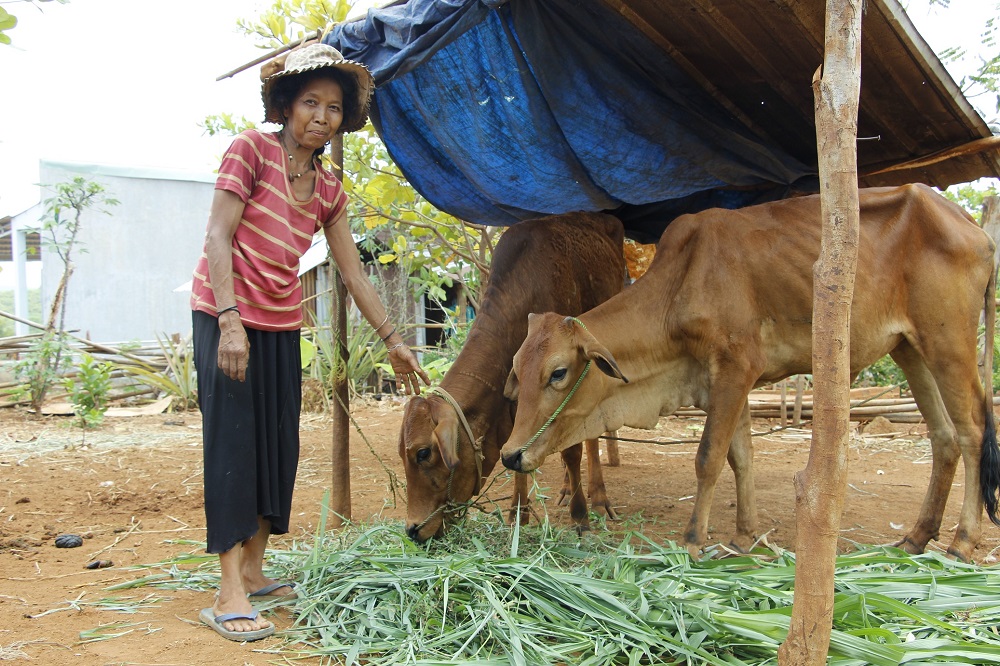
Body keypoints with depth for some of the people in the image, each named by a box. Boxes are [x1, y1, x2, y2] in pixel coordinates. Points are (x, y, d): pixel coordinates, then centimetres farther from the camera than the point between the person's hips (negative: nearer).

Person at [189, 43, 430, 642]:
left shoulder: (329, 191, 8)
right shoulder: (252, 150, -7)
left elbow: (354, 273, 11)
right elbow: (219, 236, -13)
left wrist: (393, 340, 10)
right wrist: (231, 321, -22)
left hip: (282, 327, 6)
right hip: (226, 314, -6)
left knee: (279, 445, 6)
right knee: (233, 440, -9)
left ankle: (253, 570, 19)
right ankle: (230, 597, -7)